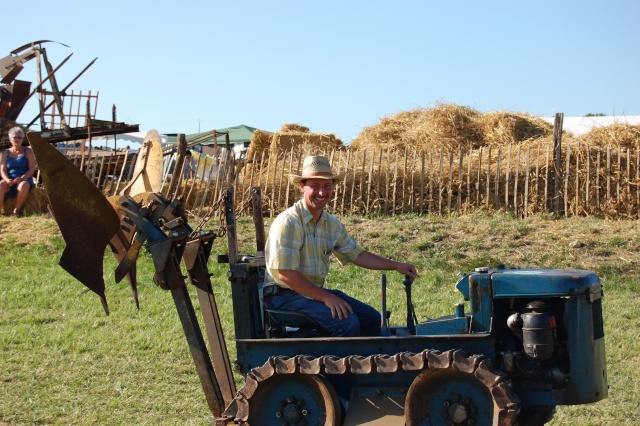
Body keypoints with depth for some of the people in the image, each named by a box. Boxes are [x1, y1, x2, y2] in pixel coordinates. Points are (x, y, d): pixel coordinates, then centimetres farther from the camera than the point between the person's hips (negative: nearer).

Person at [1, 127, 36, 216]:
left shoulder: (28, 151, 6)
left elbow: (32, 169, -2)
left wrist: (21, 178, -18)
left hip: (25, 179, -2)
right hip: (9, 180, 2)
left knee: (23, 186, -39)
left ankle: (17, 210, -21)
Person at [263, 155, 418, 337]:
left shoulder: (332, 224, 8)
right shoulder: (288, 223, -19)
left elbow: (356, 254, 18)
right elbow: (285, 274, -23)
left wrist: (397, 266, 11)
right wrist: (326, 298, -24)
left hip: (316, 291, 9)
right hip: (283, 295, -9)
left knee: (372, 318, 1)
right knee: (347, 322, -25)